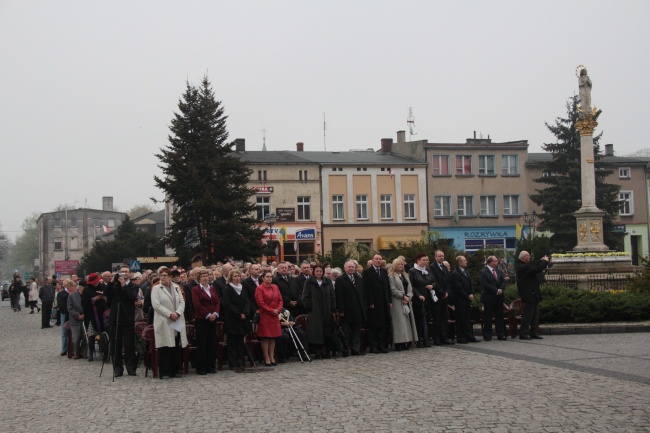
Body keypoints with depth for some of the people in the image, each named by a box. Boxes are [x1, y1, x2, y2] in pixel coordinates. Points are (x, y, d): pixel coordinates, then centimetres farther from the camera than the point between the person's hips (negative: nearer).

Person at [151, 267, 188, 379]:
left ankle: (174, 371, 13)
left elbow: (182, 302, 8)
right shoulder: (156, 288, 0)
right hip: (163, 322, -4)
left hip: (177, 322, 4)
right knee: (165, 347, -5)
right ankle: (164, 372, -1)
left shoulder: (176, 288, 14)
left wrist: (177, 313, -10)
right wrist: (170, 314, -14)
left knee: (175, 347, 5)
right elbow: (156, 305, -9)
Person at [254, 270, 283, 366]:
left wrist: (278, 309, -5)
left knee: (273, 337, 7)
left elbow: (280, 300, 12)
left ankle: (272, 357, 12)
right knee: (265, 337, -3)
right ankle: (267, 358, 1)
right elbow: (260, 303, -12)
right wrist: (271, 310, -13)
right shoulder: (259, 288, -5)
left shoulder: (275, 287, 13)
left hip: (275, 316, 6)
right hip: (264, 316, -6)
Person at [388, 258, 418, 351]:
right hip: (397, 303, -6)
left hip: (407, 301, 6)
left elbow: (410, 287, 12)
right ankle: (399, 343, -10)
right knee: (399, 322, -10)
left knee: (407, 321, 3)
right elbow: (393, 290, -10)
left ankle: (407, 342, 4)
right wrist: (403, 296, -12)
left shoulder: (406, 275, 18)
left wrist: (408, 296, -6)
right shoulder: (391, 276, -2)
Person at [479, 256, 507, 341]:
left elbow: (503, 281, 10)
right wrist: (496, 291, -18)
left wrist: (501, 289, -9)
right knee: (488, 317, 0)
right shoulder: (483, 272, -7)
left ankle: (501, 334, 11)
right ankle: (487, 335, 5)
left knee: (499, 316, 7)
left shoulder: (498, 271, 15)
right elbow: (485, 284, -16)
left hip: (499, 297, 6)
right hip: (489, 298, -6)